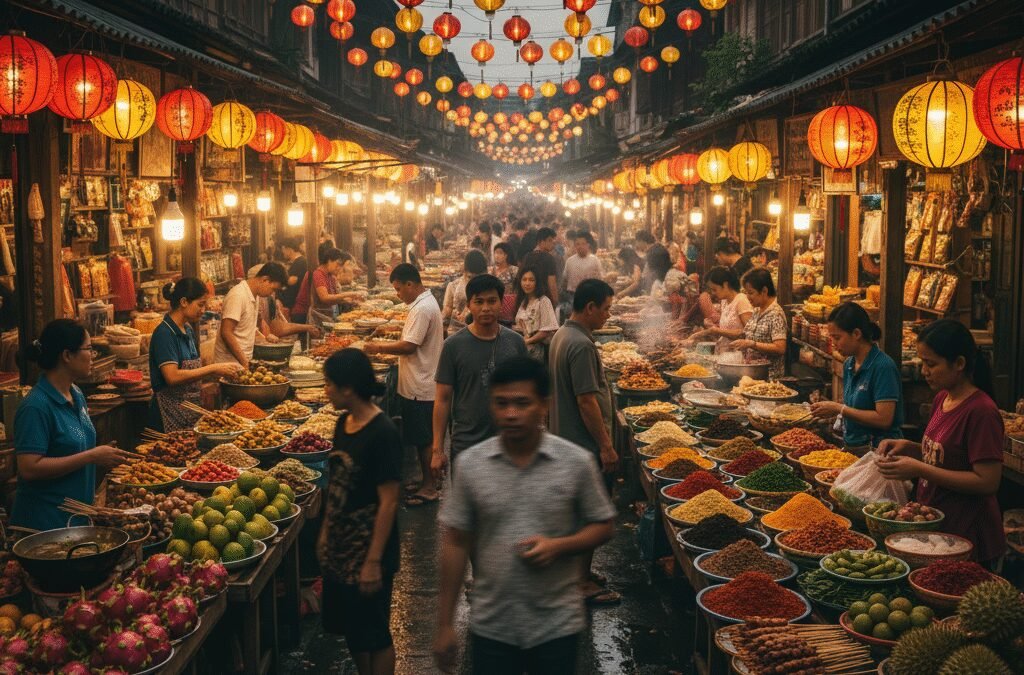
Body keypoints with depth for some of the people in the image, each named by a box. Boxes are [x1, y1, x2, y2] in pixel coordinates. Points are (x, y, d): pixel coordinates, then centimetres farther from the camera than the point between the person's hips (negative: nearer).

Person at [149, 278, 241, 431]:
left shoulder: (188, 330, 12)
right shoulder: (164, 333, -15)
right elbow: (173, 377, -24)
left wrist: (222, 372, -1)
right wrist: (213, 369, -20)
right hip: (170, 413, -8)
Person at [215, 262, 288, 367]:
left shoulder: (254, 296, 11)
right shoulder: (238, 296, -17)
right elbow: (226, 333, -21)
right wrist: (244, 362, -20)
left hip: (245, 361, 8)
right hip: (230, 363, -8)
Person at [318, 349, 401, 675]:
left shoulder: (382, 433, -21)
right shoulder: (344, 422, 3)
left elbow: (388, 502, -21)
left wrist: (374, 561, -20)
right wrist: (325, 532, 14)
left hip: (368, 549, -8)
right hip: (340, 545, 8)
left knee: (373, 634, 7)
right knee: (349, 627, 19)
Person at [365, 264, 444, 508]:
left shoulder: (422, 309, -21)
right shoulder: (426, 303, 12)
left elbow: (409, 346, -24)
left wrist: (379, 348, -13)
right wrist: (386, 346, 13)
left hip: (420, 388, -10)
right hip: (419, 385, 10)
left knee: (424, 439, -1)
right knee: (423, 438, 17)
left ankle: (429, 488, 7)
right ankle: (426, 480, 27)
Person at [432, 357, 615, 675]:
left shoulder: (577, 462, -8)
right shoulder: (470, 464, -5)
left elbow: (603, 527, 2)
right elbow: (455, 543, 0)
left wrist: (558, 545, -18)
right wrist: (445, 624, 0)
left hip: (557, 625, -1)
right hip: (490, 626, 1)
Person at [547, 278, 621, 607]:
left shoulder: (561, 335, 9)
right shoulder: (582, 345, -23)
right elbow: (587, 401, -24)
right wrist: (606, 446, -19)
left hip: (565, 439, 10)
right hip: (585, 444, -10)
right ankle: (582, 583, 8)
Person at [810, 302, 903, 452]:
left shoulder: (883, 366, -12)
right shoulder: (849, 365, 12)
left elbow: (883, 419, -17)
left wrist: (839, 409, -13)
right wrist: (832, 409, 1)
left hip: (875, 451, -7)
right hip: (851, 447, 7)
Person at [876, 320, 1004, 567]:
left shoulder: (981, 411, -20)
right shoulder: (942, 399, 7)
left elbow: (987, 482, -22)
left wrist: (919, 469, -23)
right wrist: (908, 447, 0)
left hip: (967, 537, -8)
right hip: (933, 523, 8)